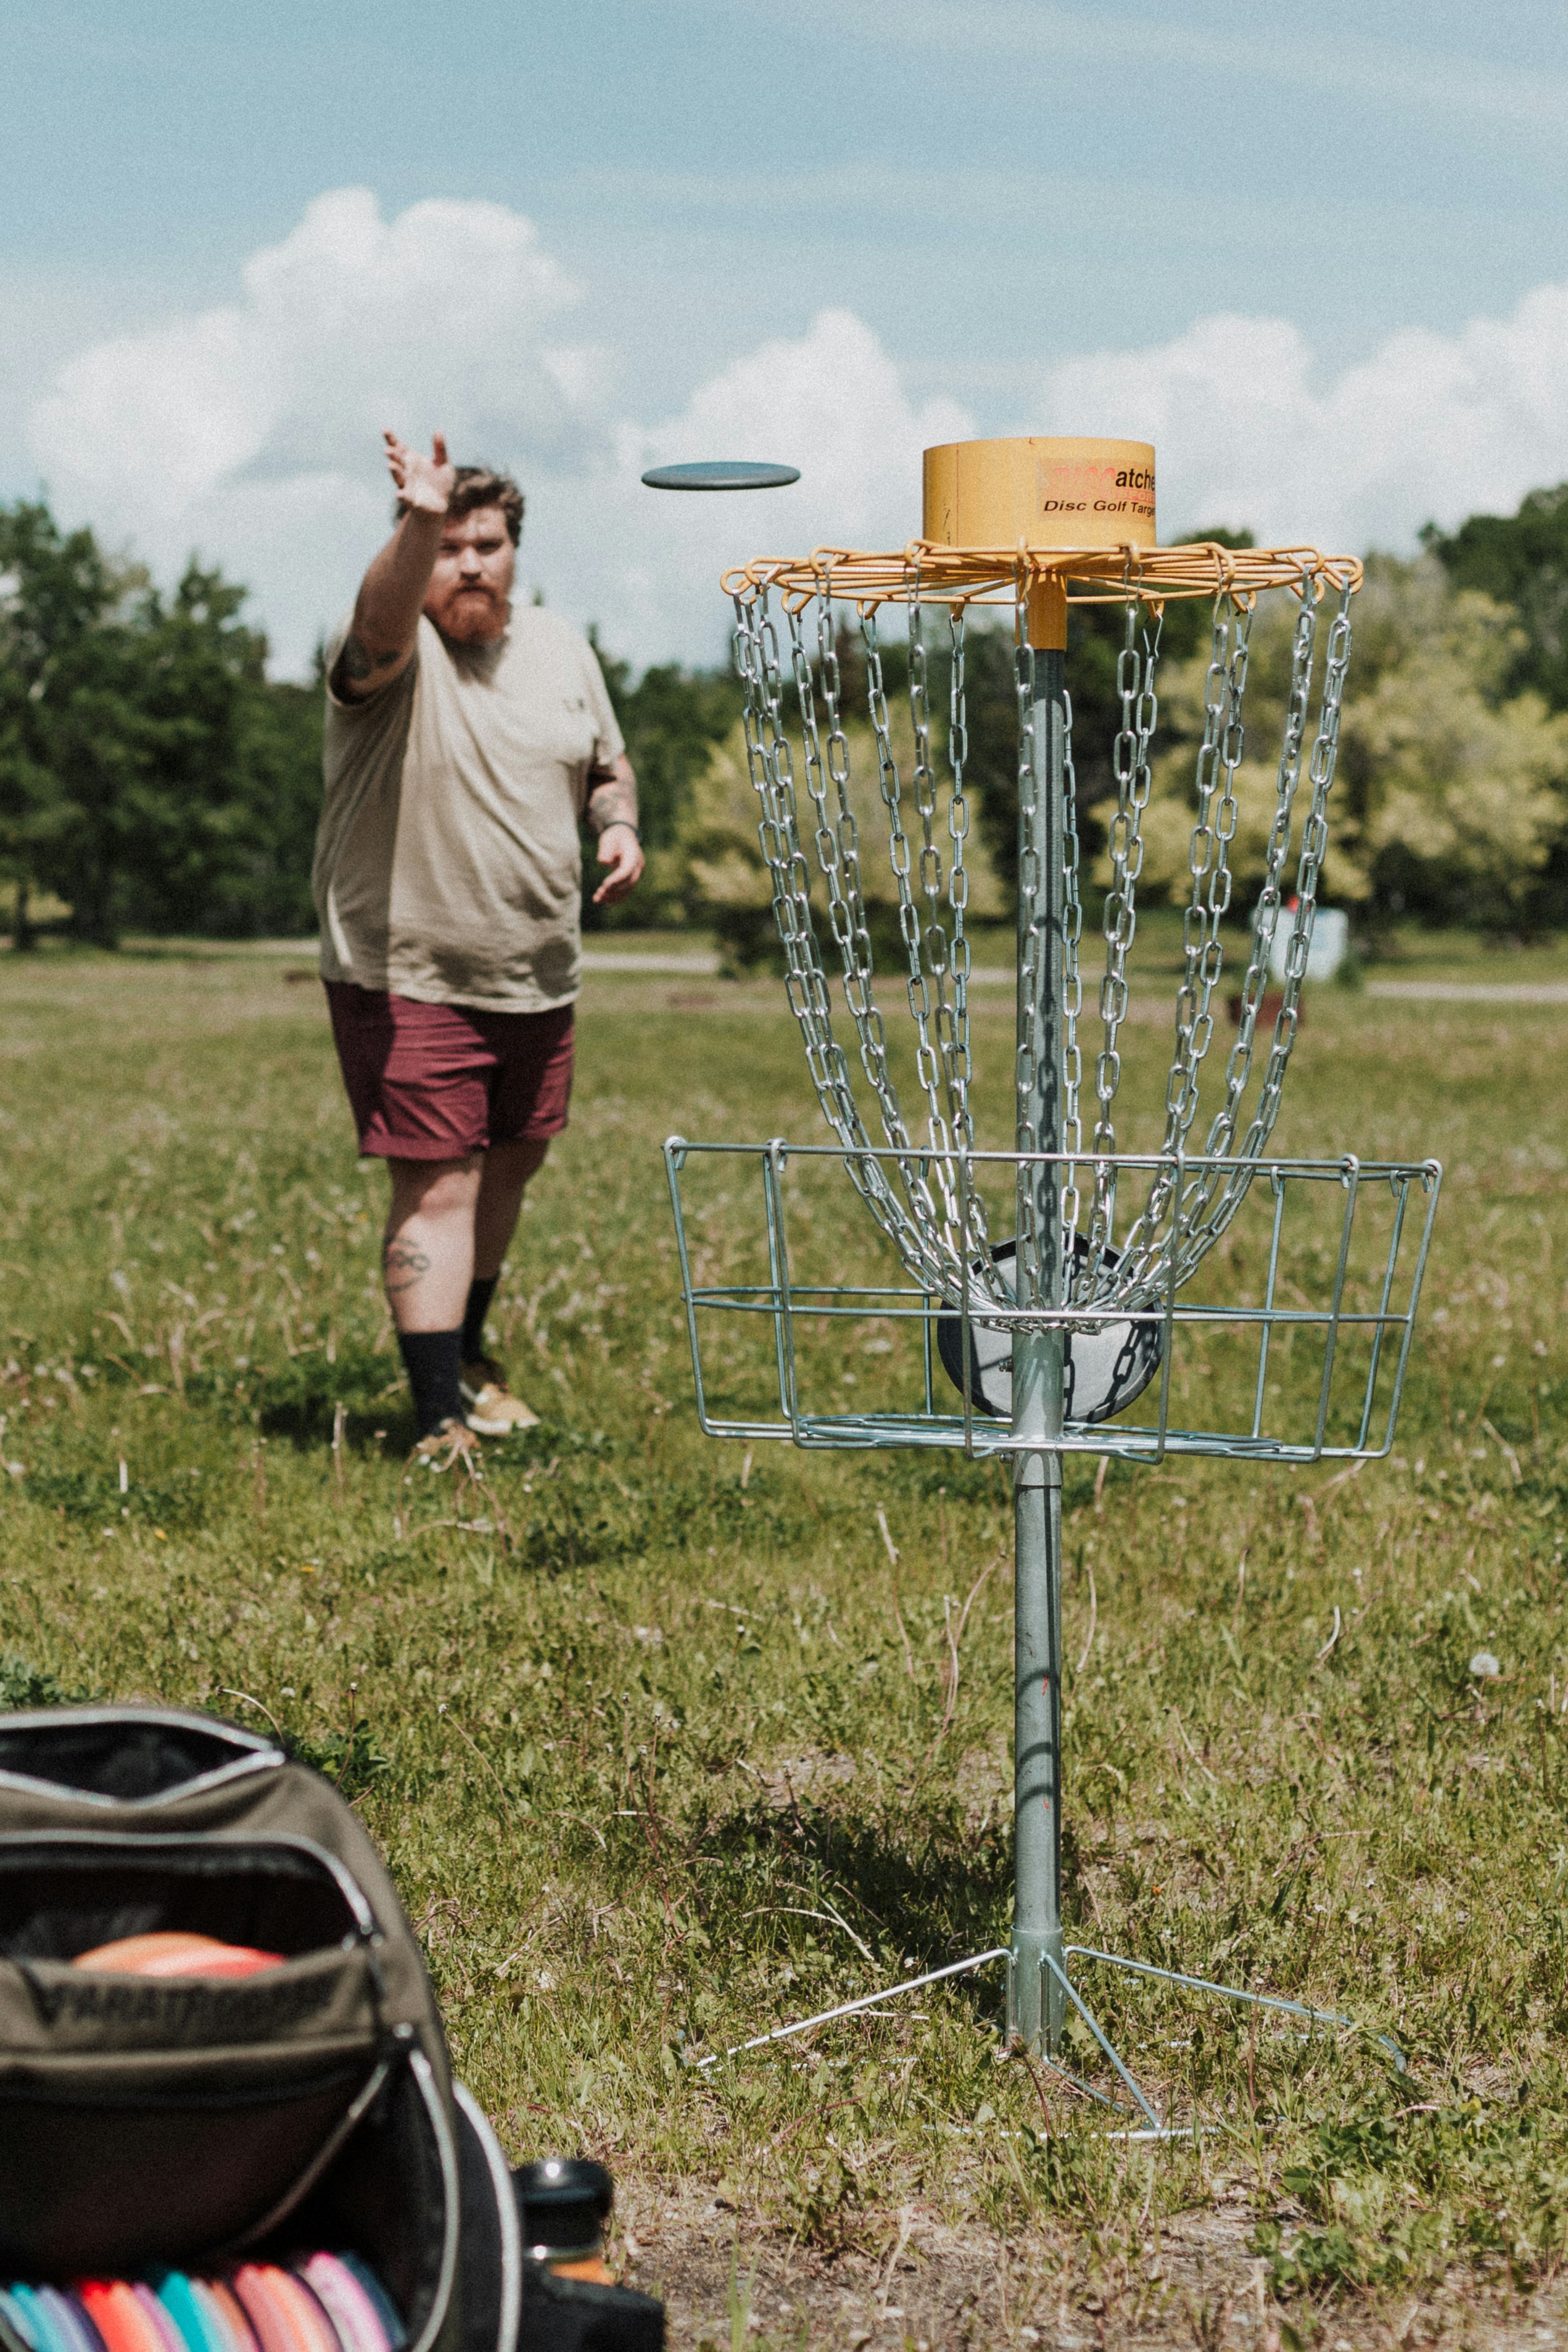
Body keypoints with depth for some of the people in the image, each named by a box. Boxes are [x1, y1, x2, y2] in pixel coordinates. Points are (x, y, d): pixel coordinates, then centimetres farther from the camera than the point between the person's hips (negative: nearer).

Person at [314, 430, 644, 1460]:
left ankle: (466, 1353, 41)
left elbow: (608, 765, 20)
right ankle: (442, 1421, -6)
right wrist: (418, 526, -57)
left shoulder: (560, 648, 7)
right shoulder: (392, 652, -12)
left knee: (512, 1166, 19)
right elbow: (382, 620, -37)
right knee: (438, 1192, -10)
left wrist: (620, 824, -2)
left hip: (539, 979, 6)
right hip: (407, 978, -6)